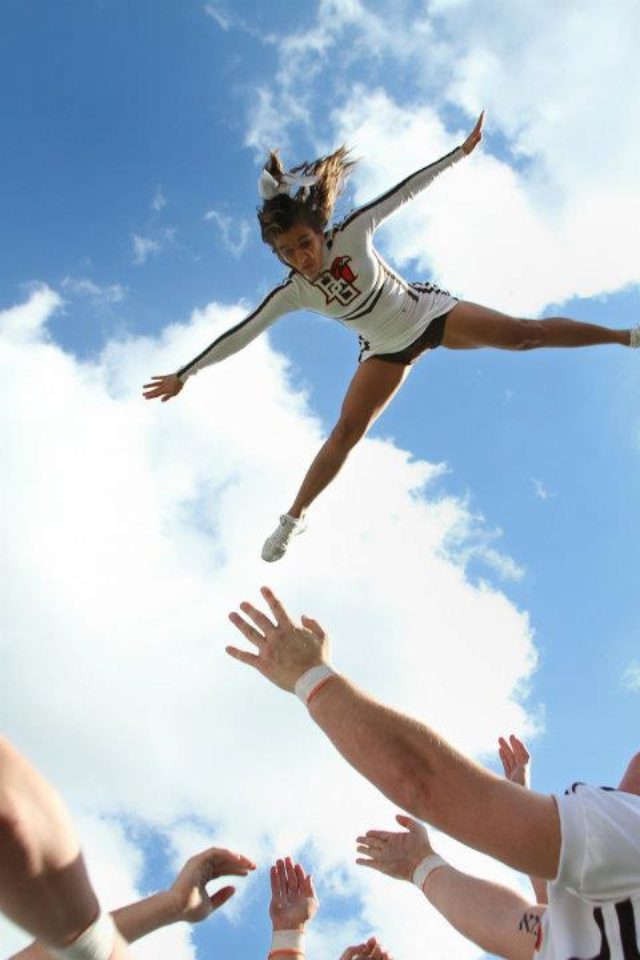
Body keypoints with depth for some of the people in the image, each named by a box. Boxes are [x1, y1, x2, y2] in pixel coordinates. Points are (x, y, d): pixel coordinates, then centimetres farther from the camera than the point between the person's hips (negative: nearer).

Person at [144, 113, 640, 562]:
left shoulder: (352, 233, -24)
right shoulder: (291, 294, -19)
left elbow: (407, 188, -18)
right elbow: (238, 335, -14)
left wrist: (463, 150, -16)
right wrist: (183, 375, -13)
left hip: (430, 312, -1)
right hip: (388, 351, 1)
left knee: (526, 332, -11)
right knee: (346, 433, -8)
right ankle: (294, 518, 5)